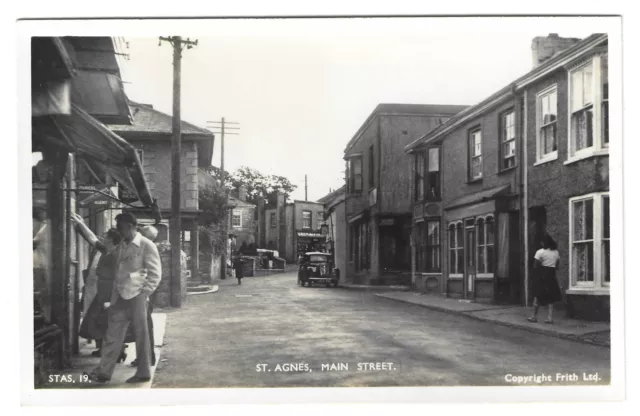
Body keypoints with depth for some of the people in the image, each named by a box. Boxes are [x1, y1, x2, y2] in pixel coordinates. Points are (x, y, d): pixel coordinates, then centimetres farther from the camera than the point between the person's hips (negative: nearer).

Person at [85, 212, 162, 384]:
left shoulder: (146, 245, -8)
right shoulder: (120, 247, 12)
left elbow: (155, 273, -8)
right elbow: (117, 272, 17)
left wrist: (144, 292, -12)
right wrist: (114, 295, 10)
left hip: (136, 295, -6)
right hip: (120, 296, 6)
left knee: (141, 334, 2)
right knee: (113, 334, 5)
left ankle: (143, 372, 12)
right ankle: (103, 371, 9)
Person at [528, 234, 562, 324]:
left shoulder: (540, 252, -11)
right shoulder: (556, 252, 7)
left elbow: (535, 266, -13)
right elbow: (557, 265, 9)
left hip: (541, 275, -4)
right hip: (551, 275, 4)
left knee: (537, 296, 5)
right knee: (550, 296, 8)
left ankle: (534, 316, 10)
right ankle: (550, 317, 2)